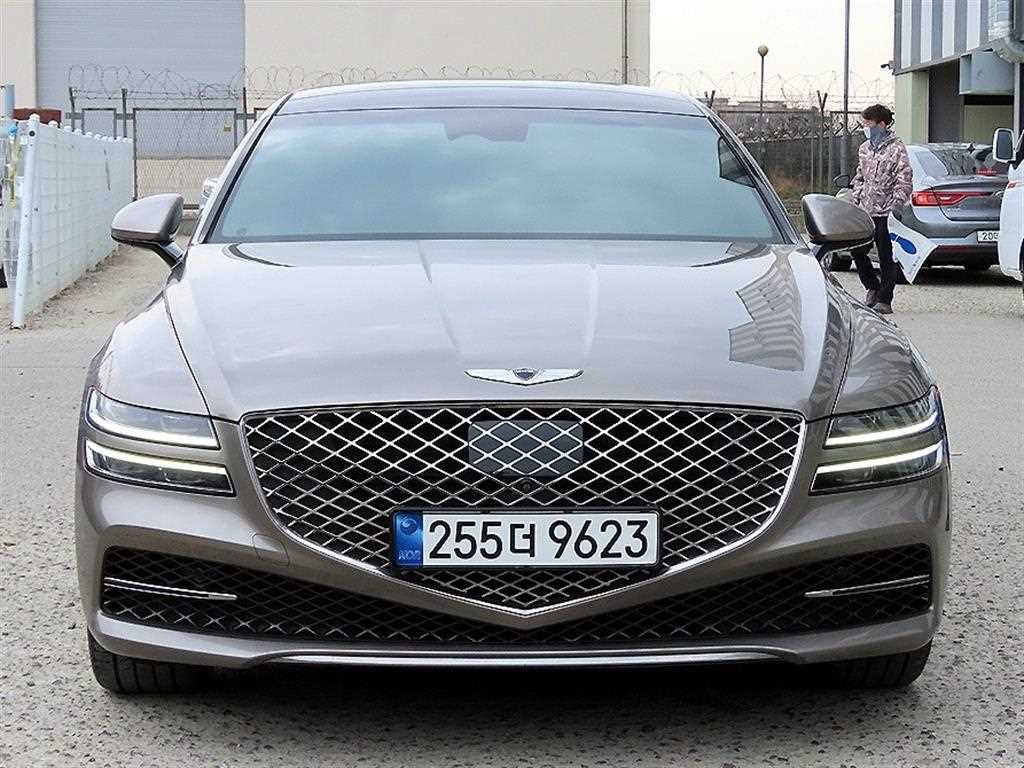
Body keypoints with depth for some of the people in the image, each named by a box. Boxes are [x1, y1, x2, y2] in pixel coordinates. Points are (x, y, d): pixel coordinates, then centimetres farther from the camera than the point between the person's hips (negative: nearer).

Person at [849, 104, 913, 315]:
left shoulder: (896, 149, -6)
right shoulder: (864, 149, 15)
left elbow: (905, 180, -10)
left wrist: (897, 204, -18)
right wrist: (856, 201, 14)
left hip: (886, 212, -7)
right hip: (865, 212, 7)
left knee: (887, 258, -1)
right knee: (857, 251, 5)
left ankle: (884, 300, 4)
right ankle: (873, 287, 24)